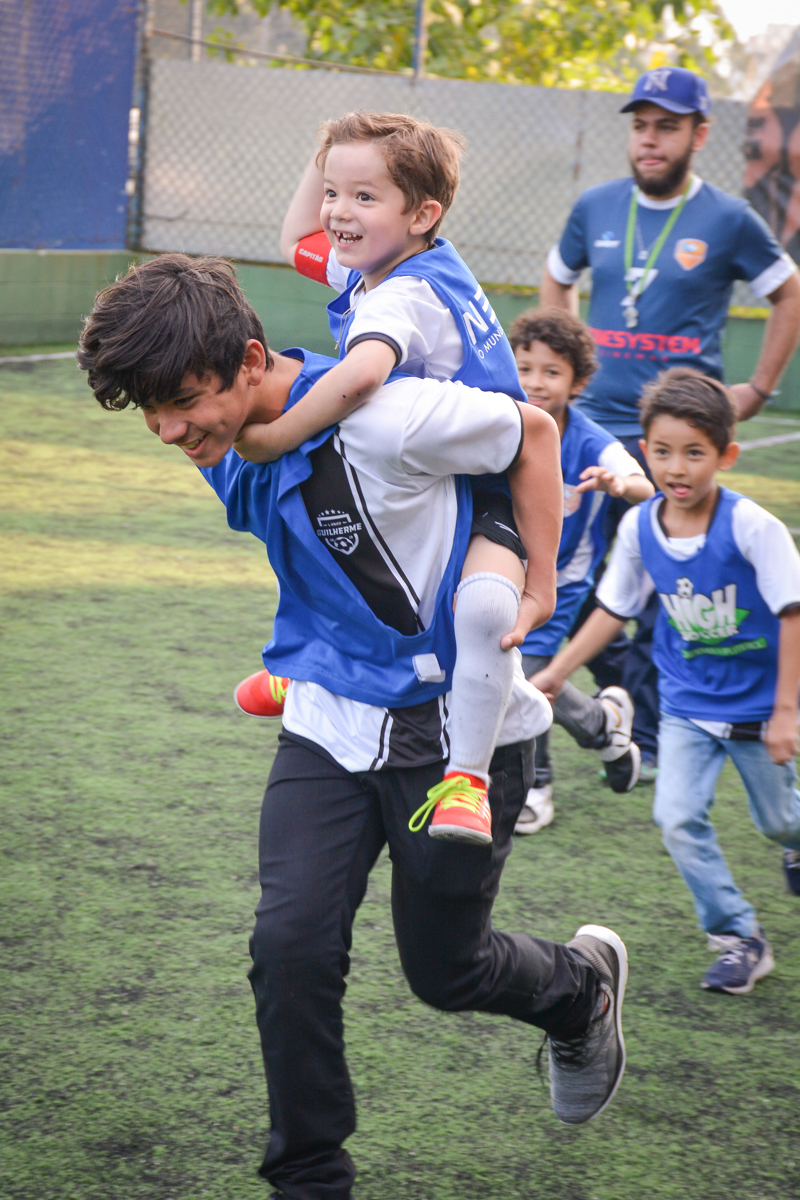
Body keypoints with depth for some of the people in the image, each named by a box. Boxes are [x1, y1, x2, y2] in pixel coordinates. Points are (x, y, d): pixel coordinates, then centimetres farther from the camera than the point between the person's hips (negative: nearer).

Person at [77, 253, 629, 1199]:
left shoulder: (383, 419, -28)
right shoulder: (223, 447, -5)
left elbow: (530, 431, -11)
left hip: (454, 723, -5)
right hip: (329, 724, 5)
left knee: (444, 970, 9)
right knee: (290, 945, -9)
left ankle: (583, 987, 43)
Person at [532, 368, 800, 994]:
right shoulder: (639, 527, -10)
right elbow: (613, 609, 5)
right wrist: (556, 672, 4)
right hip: (687, 703, 3)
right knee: (678, 818, -12)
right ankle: (739, 936, 4)